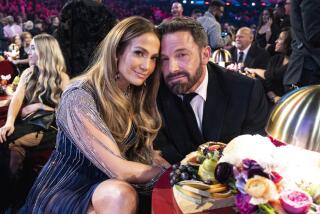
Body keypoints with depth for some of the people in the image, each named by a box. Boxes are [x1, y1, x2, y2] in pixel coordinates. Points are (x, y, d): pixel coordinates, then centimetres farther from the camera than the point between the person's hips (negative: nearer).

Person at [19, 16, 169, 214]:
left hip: (103, 188, 7)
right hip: (64, 192, -6)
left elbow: (146, 150, 1)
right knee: (121, 194, -34)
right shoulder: (79, 97, -23)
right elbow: (119, 170, -27)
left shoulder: (138, 95, 0)